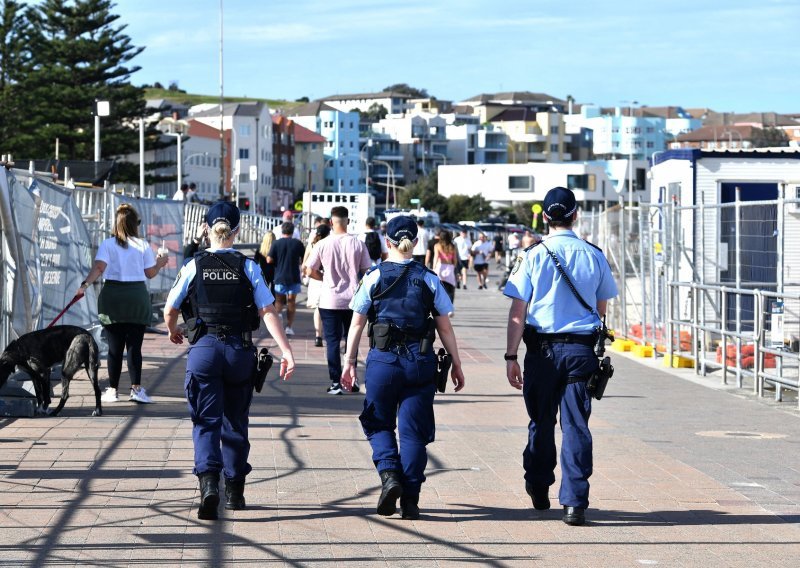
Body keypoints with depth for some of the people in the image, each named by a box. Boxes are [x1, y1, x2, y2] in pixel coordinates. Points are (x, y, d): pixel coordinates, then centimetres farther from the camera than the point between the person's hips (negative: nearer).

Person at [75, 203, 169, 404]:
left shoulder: (107, 244, 0)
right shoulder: (143, 245, 2)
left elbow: (99, 268, -14)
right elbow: (150, 273, 5)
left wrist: (85, 284, -20)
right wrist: (160, 263, 23)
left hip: (112, 298, 0)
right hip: (137, 296, 0)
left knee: (114, 347, 5)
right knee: (134, 346, 2)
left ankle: (112, 390, 8)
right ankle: (136, 388, -5)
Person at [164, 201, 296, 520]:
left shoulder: (194, 266, -1)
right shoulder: (248, 268, 0)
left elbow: (170, 310, 3)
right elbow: (267, 311, -7)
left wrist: (174, 332, 25)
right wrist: (286, 351, -8)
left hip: (204, 349, -1)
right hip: (240, 350, 1)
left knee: (206, 421, -1)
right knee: (235, 422, 16)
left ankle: (209, 482, -24)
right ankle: (234, 491, 23)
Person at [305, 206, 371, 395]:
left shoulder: (323, 244, -7)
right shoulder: (358, 244, -5)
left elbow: (310, 271, -3)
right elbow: (367, 271, 0)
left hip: (330, 300, -1)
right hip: (353, 299, 1)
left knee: (332, 341, 4)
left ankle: (335, 382, 1)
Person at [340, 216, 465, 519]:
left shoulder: (374, 277, -2)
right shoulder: (429, 279, 2)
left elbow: (357, 324, -1)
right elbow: (445, 327, 3)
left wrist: (349, 362, 6)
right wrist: (456, 365, 10)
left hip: (383, 359, -1)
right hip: (420, 360, 1)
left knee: (378, 423, 15)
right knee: (414, 429, 7)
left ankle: (389, 474, -8)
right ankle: (410, 500, 5)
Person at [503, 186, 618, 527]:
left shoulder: (533, 256, -4)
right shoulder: (594, 256, 1)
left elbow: (518, 312, -6)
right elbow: (602, 309, 10)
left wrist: (511, 357, -3)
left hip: (542, 348, 0)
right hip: (582, 348, 1)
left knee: (541, 422, 14)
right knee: (576, 425, 0)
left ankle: (539, 490, 29)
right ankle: (574, 502, -7)